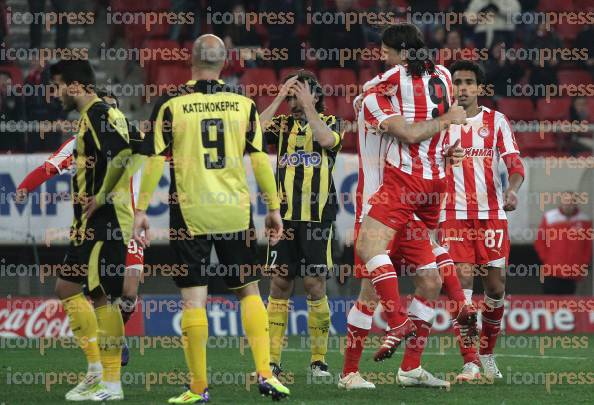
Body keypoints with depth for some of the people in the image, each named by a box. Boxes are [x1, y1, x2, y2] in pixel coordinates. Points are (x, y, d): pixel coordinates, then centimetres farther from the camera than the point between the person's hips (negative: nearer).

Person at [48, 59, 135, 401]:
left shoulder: (96, 113, -12)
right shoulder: (105, 112, 19)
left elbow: (122, 153, -26)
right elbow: (122, 153, 24)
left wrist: (100, 198, -20)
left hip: (100, 220, -10)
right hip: (110, 221, 10)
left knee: (68, 287, -9)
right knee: (103, 296, 10)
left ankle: (97, 369, -10)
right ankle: (111, 382, 10)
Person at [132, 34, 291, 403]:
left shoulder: (171, 105, -3)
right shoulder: (243, 104, 3)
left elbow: (155, 161, -4)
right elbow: (260, 160, 3)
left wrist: (141, 210, 1)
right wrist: (274, 207, 10)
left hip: (190, 213, -2)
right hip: (235, 211, 2)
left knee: (193, 298, 1)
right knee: (249, 290, 14)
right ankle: (265, 373, 4)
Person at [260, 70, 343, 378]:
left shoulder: (330, 122, 7)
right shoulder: (282, 124, 13)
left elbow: (327, 139, -17)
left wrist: (307, 106, -12)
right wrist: (280, 98, -6)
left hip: (317, 215, -3)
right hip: (285, 215, 3)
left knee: (315, 284, -4)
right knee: (280, 283, 2)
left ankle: (318, 360, 4)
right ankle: (272, 360, 5)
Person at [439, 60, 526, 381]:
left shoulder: (496, 121, 5)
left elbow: (515, 163, -2)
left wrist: (512, 190, -22)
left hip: (491, 213, 1)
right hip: (454, 215, 0)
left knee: (495, 286, 1)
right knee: (461, 283, -12)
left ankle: (487, 353, 21)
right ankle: (470, 361, -11)